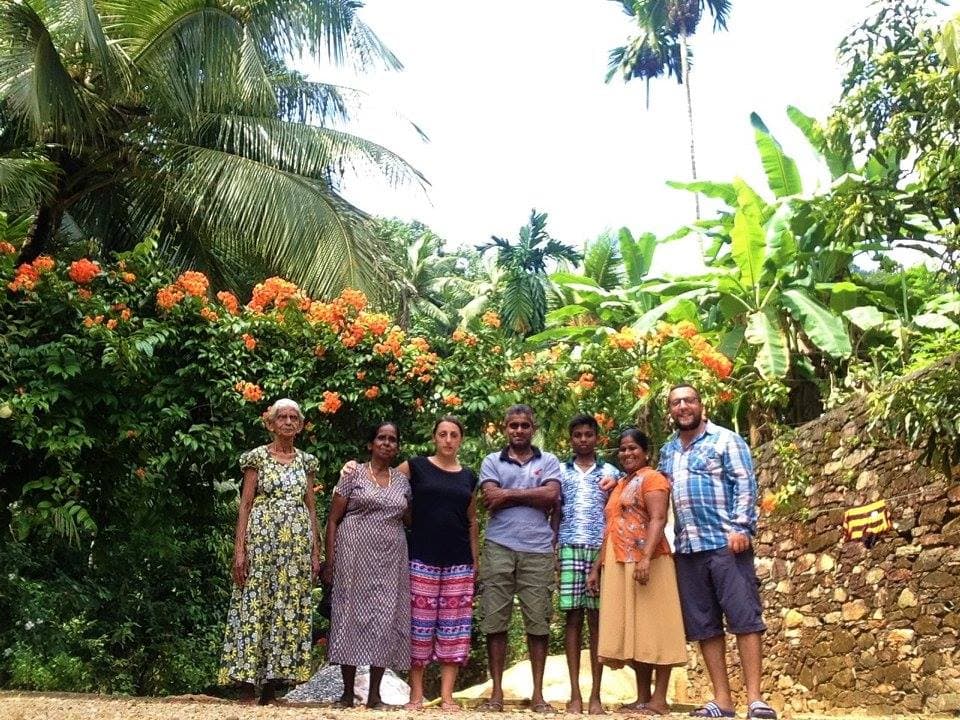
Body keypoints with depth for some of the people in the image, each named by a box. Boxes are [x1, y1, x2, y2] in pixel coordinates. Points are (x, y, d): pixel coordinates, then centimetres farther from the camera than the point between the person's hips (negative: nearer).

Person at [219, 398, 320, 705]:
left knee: (289, 609, 1)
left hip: (297, 544, 4)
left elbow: (311, 508, 13)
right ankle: (249, 682, -1)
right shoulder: (257, 457, 2)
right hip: (262, 540, -3)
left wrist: (315, 552, 7)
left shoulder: (306, 461, 13)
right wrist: (239, 549, -10)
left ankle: (271, 686, 7)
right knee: (256, 606, -6)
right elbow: (245, 504, -1)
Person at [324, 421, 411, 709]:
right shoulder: (353, 474, 0)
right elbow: (333, 519, -2)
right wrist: (330, 559, -8)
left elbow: (410, 519, 19)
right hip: (356, 557, -4)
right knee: (353, 615, -2)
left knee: (385, 619, 2)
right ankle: (348, 693, 8)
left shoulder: (402, 480, 12)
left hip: (391, 561, 4)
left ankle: (375, 694, 10)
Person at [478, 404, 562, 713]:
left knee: (538, 621, 1)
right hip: (499, 548, 0)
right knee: (495, 620, 1)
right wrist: (530, 495, -3)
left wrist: (509, 493, -4)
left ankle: (538, 693, 9)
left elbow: (551, 496, -5)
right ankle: (496, 692, 8)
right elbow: (490, 500, -3)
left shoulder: (549, 462, 12)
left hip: (538, 550, 0)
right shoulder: (492, 461, 12)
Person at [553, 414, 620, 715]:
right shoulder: (560, 472, 13)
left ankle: (595, 695, 1)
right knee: (573, 616, -2)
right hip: (569, 548, 0)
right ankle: (575, 694, 0)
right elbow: (555, 513, 11)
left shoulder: (610, 472, 12)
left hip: (601, 550, 0)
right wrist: (552, 548, 1)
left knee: (597, 618, -1)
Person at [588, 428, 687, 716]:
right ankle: (642, 699, 10)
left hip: (645, 563, -8)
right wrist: (597, 567, 18)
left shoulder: (652, 478, -1)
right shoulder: (619, 485, 24)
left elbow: (658, 519, -14)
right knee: (632, 630, 6)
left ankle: (659, 700, -5)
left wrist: (646, 559, -26)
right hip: (618, 565, 8)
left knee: (652, 627, -7)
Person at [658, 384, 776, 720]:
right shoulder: (667, 451, 20)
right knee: (704, 626, 5)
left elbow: (745, 484, -5)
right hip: (688, 548, 6)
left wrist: (740, 527, -17)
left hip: (726, 543, -6)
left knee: (744, 617, -7)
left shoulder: (725, 440, 3)